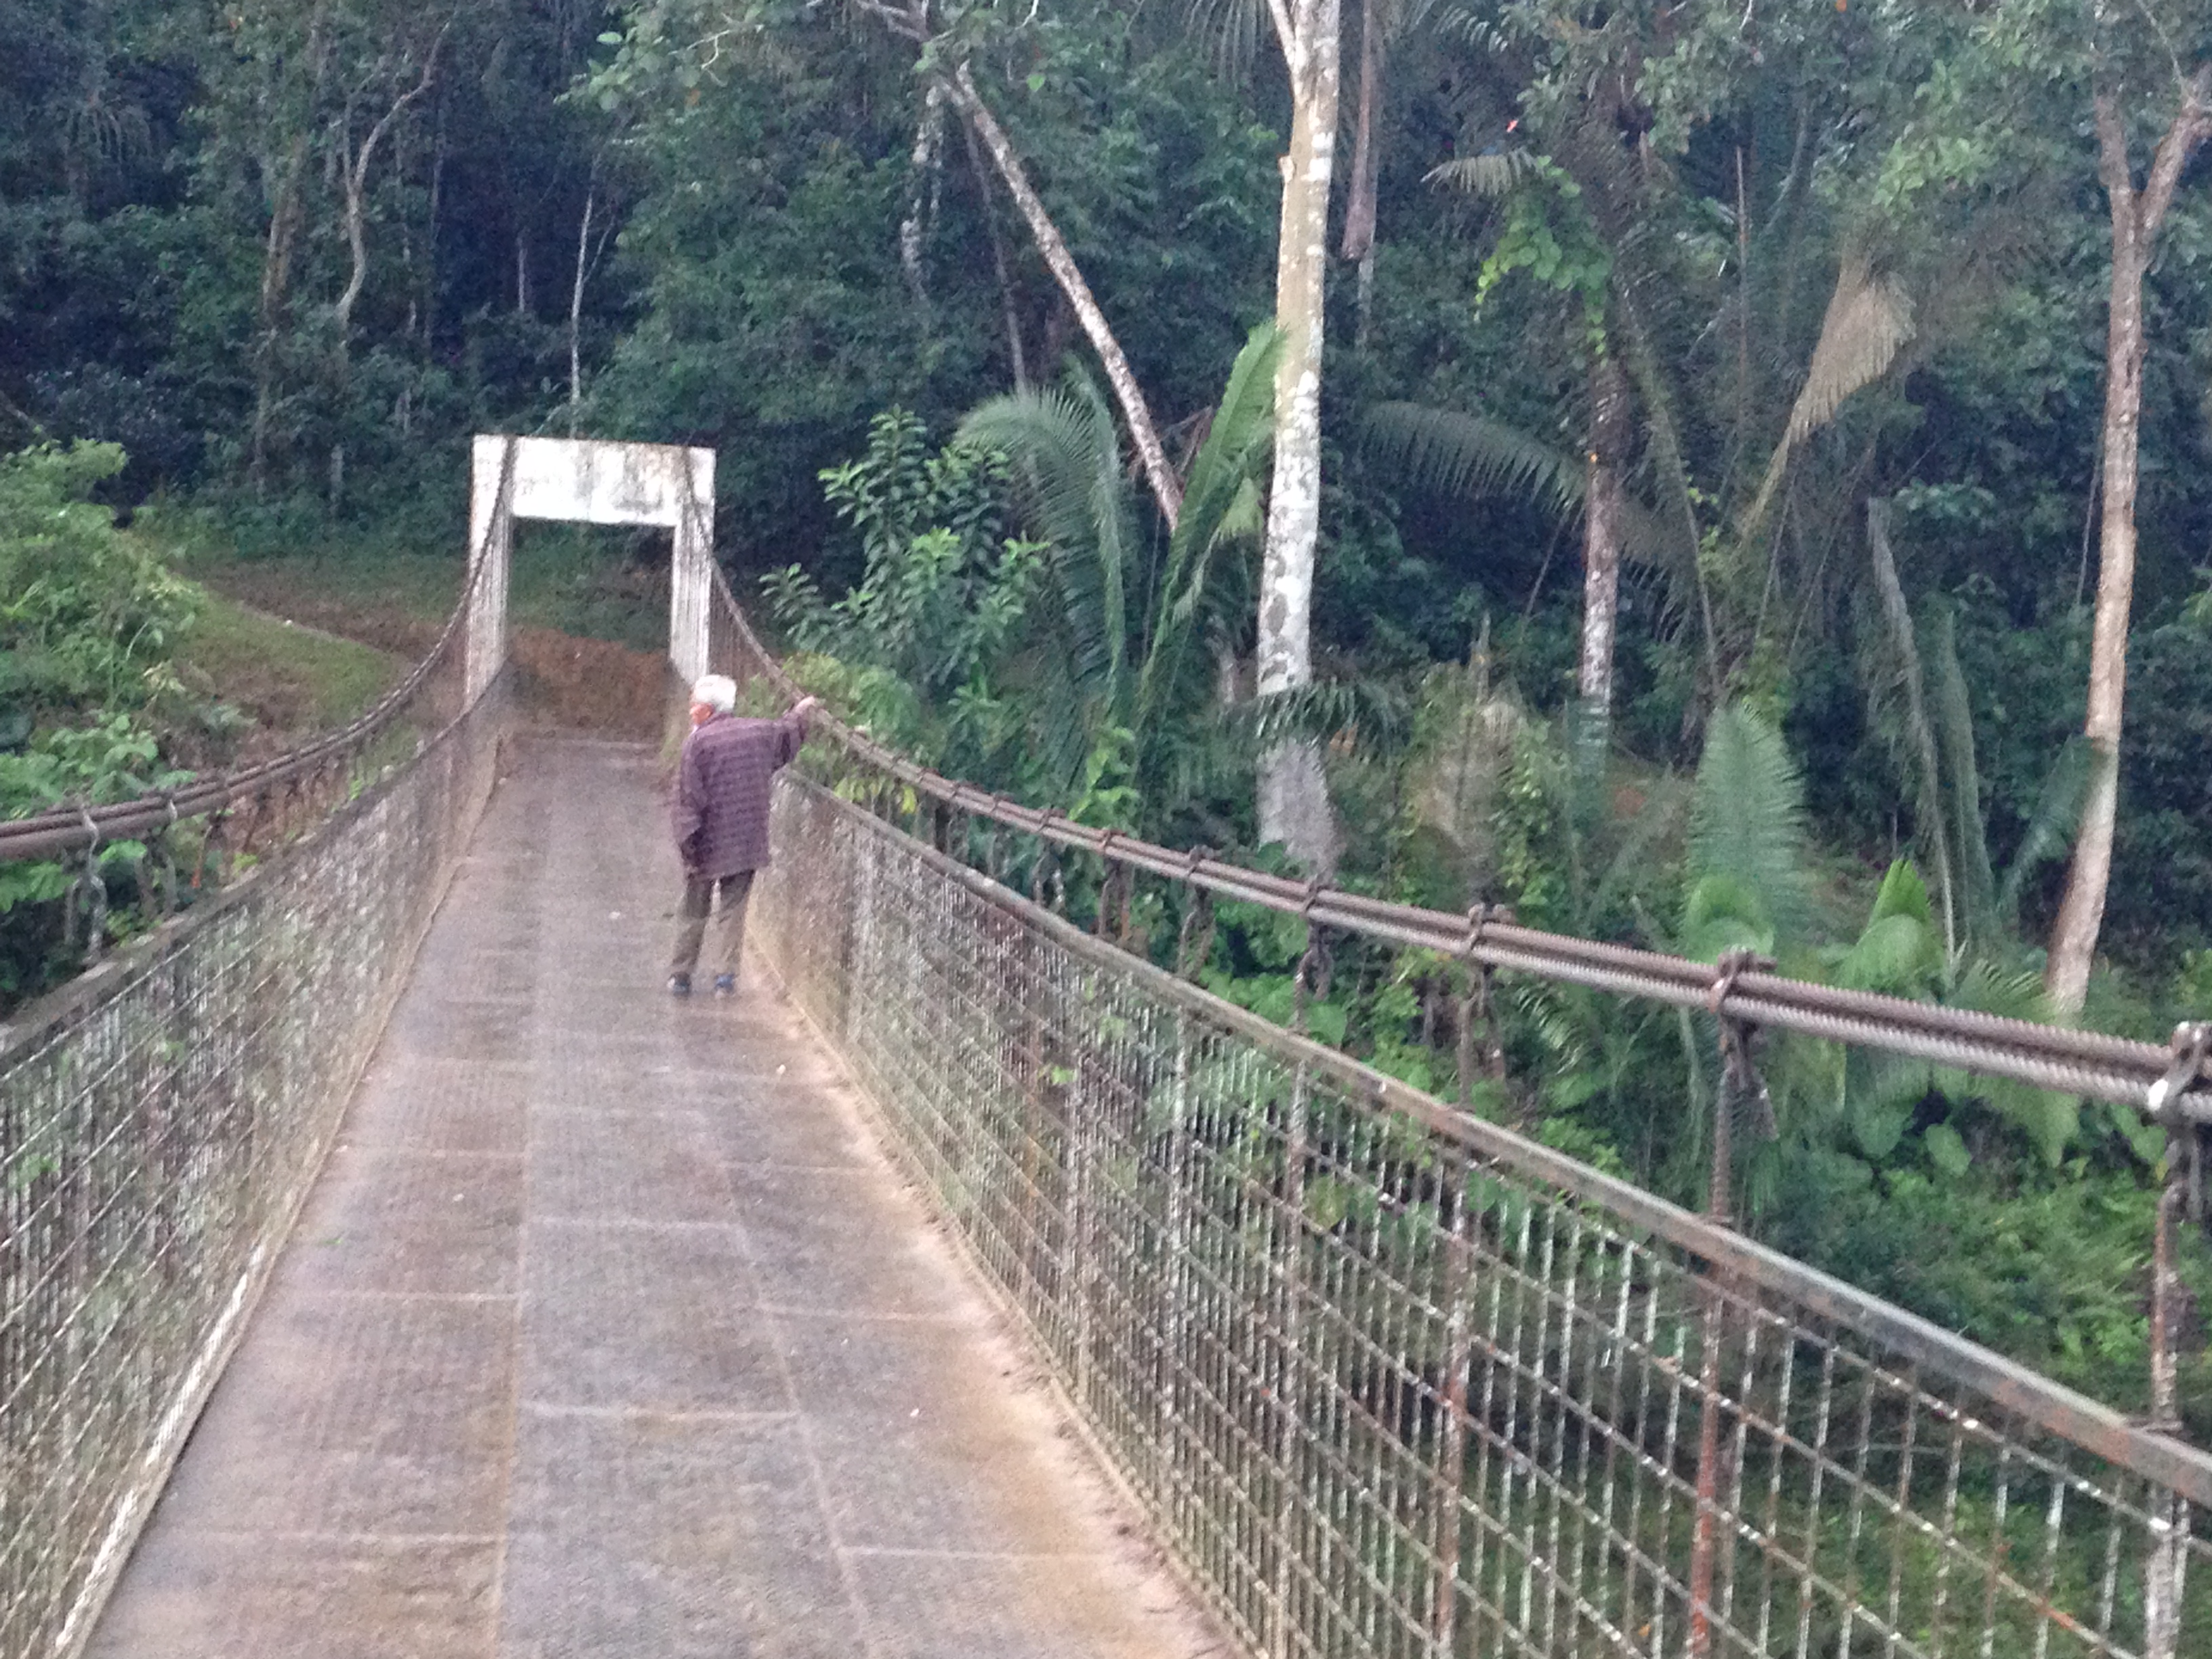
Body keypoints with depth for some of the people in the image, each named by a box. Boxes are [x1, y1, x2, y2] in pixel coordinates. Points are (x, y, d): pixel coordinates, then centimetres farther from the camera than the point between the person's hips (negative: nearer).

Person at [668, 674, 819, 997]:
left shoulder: (697, 741, -11)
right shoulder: (757, 732, 3)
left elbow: (688, 798, -13)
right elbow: (786, 735, 25)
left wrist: (687, 841, -11)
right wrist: (800, 712, 45)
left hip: (708, 846, -3)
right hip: (747, 843, 3)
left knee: (693, 910, 9)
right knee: (733, 909, 9)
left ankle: (681, 975, 14)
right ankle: (726, 975, 4)